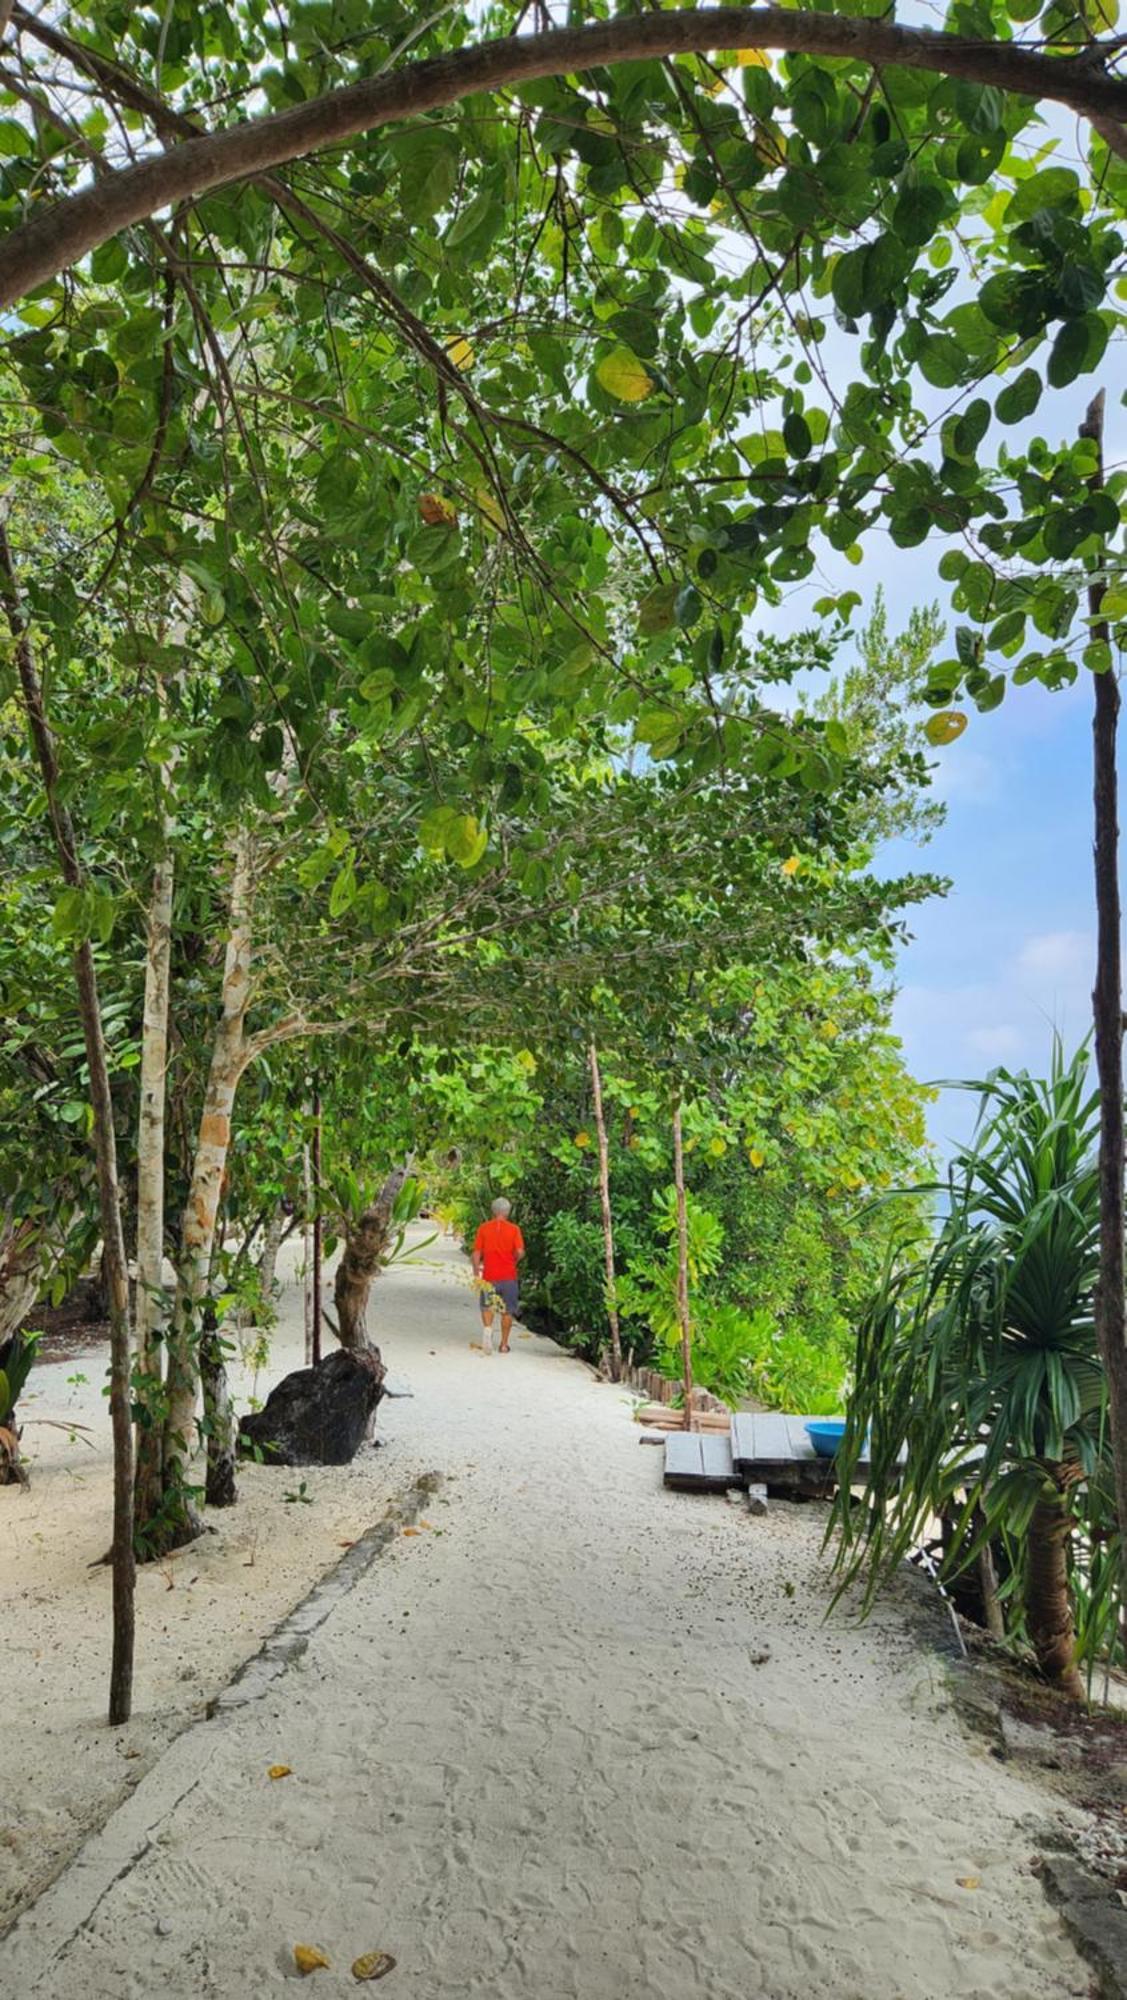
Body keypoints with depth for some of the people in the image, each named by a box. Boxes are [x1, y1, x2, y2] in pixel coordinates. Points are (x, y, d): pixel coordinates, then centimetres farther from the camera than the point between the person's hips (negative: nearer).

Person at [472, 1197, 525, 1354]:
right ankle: (504, 1344, 15)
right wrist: (514, 1263, 7)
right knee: (507, 1311, 11)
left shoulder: (484, 1228, 0)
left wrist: (476, 1273, 6)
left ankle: (487, 1328, -13)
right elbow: (520, 1252, -13)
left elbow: (477, 1252, -1)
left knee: (487, 1306, 14)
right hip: (508, 1276, 0)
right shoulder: (513, 1229, -4)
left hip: (489, 1276, 1)